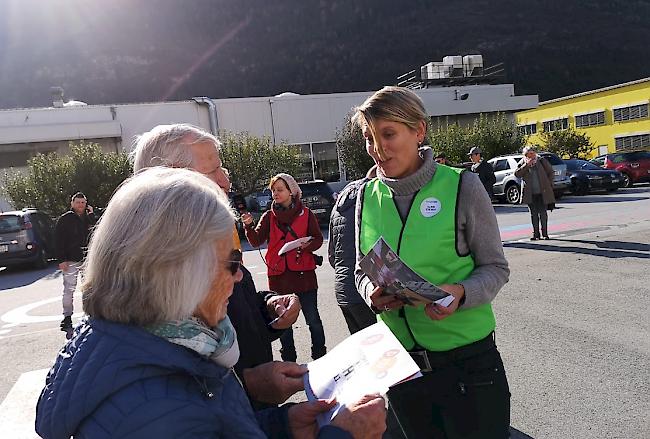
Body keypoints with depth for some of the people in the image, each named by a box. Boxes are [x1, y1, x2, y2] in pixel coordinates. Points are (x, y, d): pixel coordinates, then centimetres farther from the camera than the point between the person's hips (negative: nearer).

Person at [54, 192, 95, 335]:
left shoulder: (89, 218, 11)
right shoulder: (65, 219, -1)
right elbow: (58, 241, -5)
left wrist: (91, 215, -6)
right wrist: (61, 260, -12)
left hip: (87, 259, 4)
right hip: (71, 260, -4)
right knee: (69, 289, -2)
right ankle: (67, 318, 5)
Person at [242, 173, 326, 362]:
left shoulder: (305, 213, 4)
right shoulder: (269, 216, 8)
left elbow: (318, 239, 6)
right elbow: (256, 241, -3)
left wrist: (307, 244, -16)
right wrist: (248, 225, -22)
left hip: (304, 272, -2)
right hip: (279, 275, 2)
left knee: (312, 318, 4)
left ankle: (320, 356, 19)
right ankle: (289, 360, 23)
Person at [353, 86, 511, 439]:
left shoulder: (461, 187, -10)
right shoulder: (367, 197, 0)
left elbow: (495, 268, -4)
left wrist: (461, 294, -23)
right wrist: (373, 294, -13)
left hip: (466, 359, -3)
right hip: (399, 363, 4)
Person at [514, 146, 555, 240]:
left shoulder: (541, 161, 1)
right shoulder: (522, 163, 3)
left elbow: (550, 172, 9)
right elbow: (517, 174, -11)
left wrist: (549, 184, 4)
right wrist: (526, 165, -18)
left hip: (542, 192, -1)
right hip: (530, 193, 1)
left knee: (543, 213, 0)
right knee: (534, 213, 5)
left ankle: (544, 233, 8)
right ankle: (536, 233, 11)